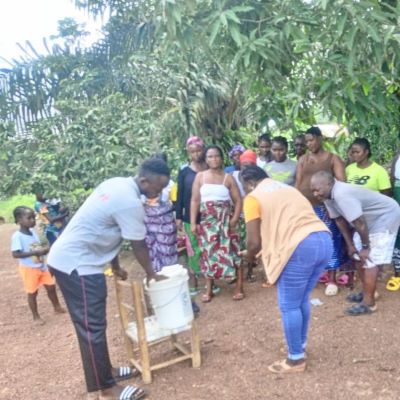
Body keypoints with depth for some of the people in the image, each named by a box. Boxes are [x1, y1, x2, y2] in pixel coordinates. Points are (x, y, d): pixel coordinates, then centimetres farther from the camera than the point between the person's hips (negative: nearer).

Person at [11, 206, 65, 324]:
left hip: (42, 266, 6)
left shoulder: (33, 232, 1)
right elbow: (15, 254, -24)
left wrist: (44, 249, -9)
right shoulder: (17, 236, -20)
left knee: (51, 287, 14)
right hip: (29, 269, -6)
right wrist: (34, 252, -29)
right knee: (32, 293, 8)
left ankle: (57, 308, 34)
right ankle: (36, 316, 25)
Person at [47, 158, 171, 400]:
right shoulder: (130, 203, -22)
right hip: (76, 264, -10)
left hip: (68, 257, 10)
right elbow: (139, 246, -10)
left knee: (93, 324, 18)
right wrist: (152, 275, 8)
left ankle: (106, 370, 32)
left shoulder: (117, 184, 8)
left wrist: (116, 267, 24)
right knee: (93, 327, -1)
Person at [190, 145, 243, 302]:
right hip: (207, 220, 1)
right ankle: (209, 289, 17)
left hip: (225, 220, -1)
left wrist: (234, 219, -13)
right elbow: (194, 201, 2)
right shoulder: (200, 177, 4)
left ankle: (239, 287, 9)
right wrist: (193, 222, -4)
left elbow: (238, 200, 0)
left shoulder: (228, 178, 2)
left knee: (231, 251, -1)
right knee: (208, 253, 6)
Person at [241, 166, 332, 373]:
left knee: (289, 306, 9)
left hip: (301, 248, -8)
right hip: (324, 240, 8)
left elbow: (254, 242, -1)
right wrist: (269, 249, 36)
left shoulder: (253, 198, 4)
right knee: (302, 300, 24)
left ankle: (296, 359, 22)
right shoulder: (288, 189, 27)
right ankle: (300, 344, 39)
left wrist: (249, 257, 21)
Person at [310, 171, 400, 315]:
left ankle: (368, 302, -1)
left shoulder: (342, 195, -36)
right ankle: (366, 292, 28)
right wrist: (350, 245, 5)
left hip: (386, 216, -10)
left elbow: (360, 224, -30)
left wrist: (365, 246, -17)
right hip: (370, 219, 10)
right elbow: (340, 220, 4)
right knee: (359, 256, 13)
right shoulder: (328, 196, -6)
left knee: (370, 260, -10)